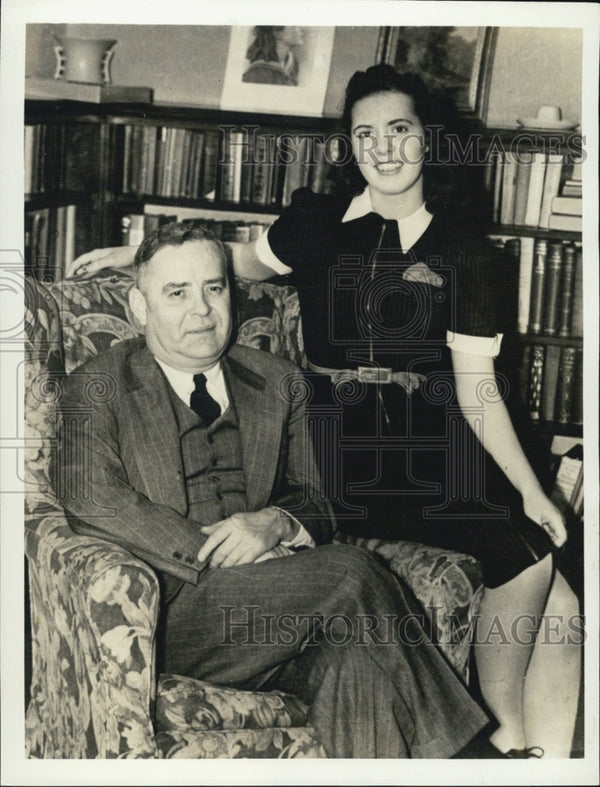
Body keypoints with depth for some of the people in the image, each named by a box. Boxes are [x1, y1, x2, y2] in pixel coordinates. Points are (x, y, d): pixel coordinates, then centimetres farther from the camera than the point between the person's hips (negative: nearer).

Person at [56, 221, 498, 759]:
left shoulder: (279, 382, 19)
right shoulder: (98, 388, 8)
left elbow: (315, 500, 15)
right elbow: (94, 502, -7)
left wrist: (275, 523, -11)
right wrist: (218, 552, -16)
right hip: (170, 609, -3)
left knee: (356, 660, -32)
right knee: (350, 572, -27)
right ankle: (450, 757, -20)